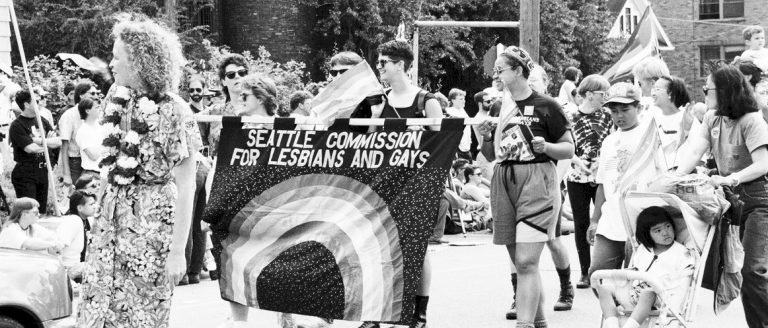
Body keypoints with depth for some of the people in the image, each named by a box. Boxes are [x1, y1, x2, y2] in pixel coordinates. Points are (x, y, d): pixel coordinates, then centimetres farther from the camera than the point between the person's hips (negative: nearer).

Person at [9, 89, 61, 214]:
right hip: (25, 174, -7)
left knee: (42, 210, 13)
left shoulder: (42, 121, 10)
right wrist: (49, 142, -6)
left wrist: (39, 141, -15)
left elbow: (58, 142, 0)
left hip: (43, 171, 7)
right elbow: (30, 148, -21)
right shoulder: (17, 126, -11)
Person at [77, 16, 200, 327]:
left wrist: (178, 250, -17)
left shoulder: (174, 111, -17)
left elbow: (185, 187, -16)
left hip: (153, 220, -6)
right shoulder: (116, 96, 3)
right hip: (111, 214, 6)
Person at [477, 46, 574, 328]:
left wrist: (545, 146, -18)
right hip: (503, 183, 6)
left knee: (527, 261, -15)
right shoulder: (499, 108, 12)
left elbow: (569, 149, 0)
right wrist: (487, 137, -1)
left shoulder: (546, 106, -3)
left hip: (536, 182, -6)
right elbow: (490, 155, 18)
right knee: (519, 263, 10)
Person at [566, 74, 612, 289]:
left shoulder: (606, 115, 4)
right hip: (578, 177, 0)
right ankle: (585, 273, 13)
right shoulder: (571, 117, -1)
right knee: (581, 224, 4)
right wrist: (578, 161, -15)